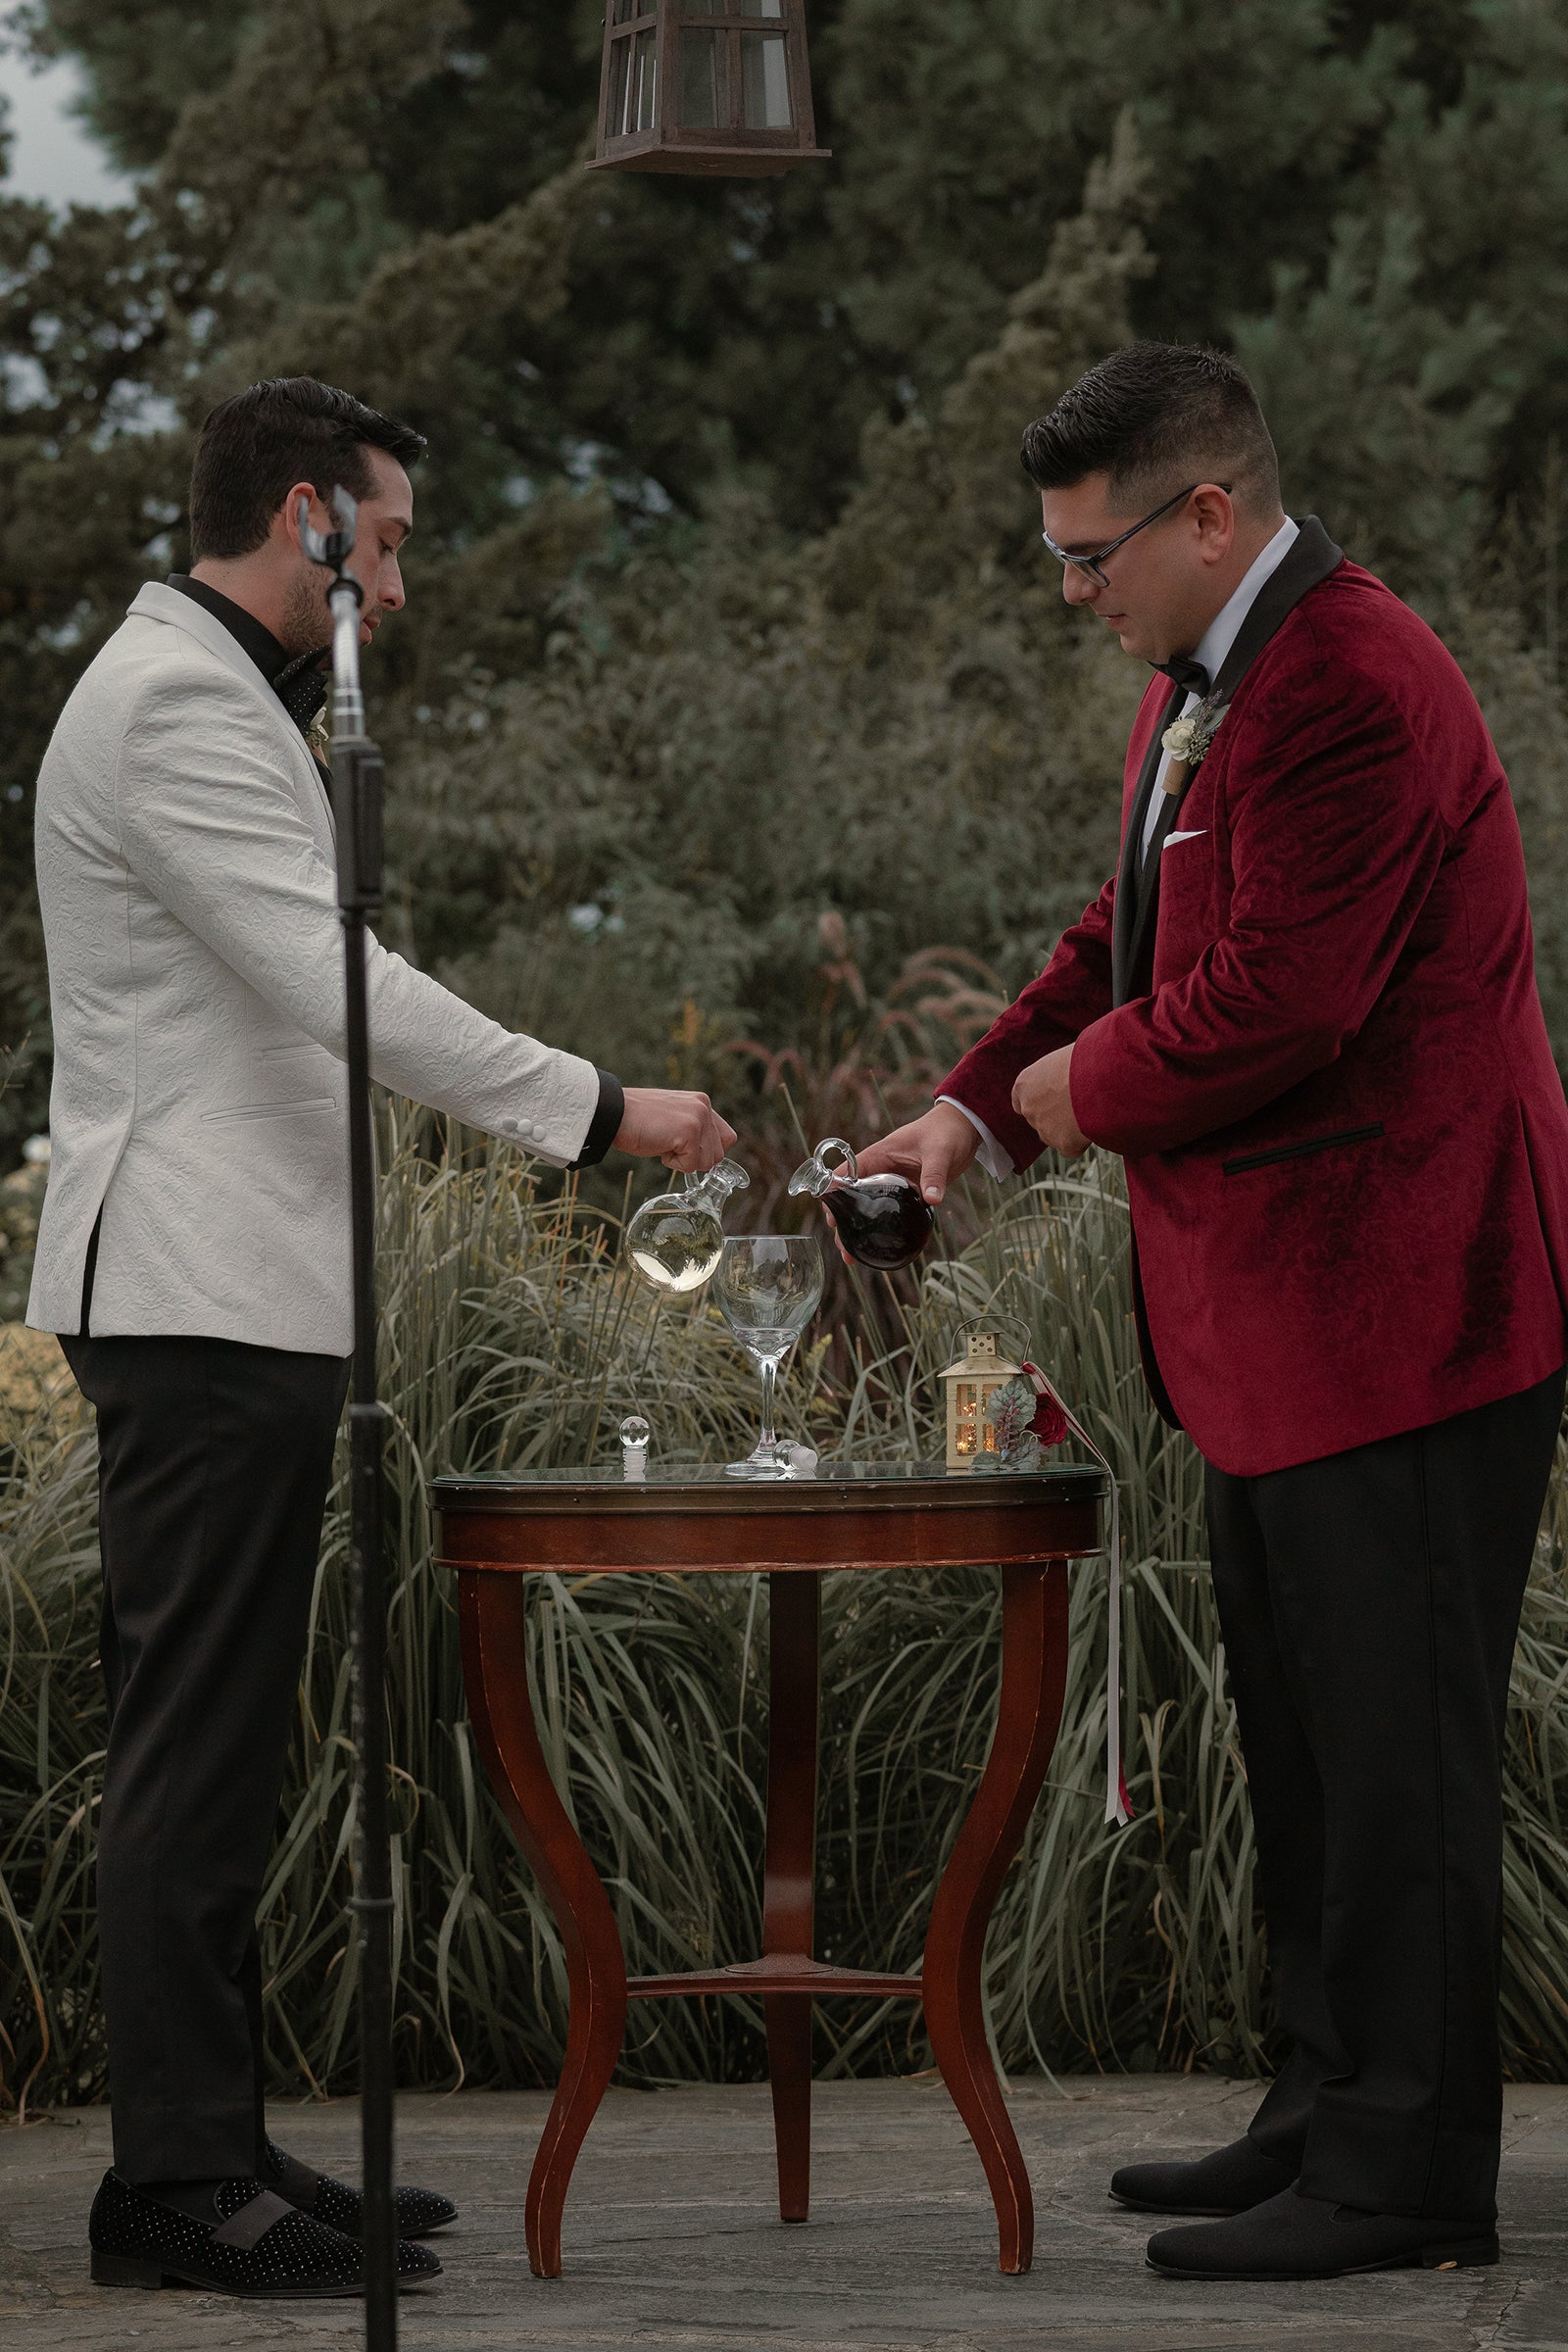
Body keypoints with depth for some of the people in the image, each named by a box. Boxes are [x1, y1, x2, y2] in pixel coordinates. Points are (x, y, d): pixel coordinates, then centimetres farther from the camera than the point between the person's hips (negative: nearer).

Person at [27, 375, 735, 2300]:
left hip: (233, 1298, 11)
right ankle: (175, 2182, -7)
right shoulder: (175, 708, -13)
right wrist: (594, 1113, -21)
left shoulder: (210, 697, 22)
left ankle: (208, 2152, 14)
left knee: (209, 1752, 11)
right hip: (203, 1295, -11)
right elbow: (336, 983, -22)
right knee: (195, 1746, -9)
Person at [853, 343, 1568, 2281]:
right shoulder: (1197, 689, 15)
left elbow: (1270, 1006, -25)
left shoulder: (1348, 687, -20)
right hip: (1272, 1322, 11)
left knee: (1395, 1750, -4)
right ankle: (1328, 2112, 26)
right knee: (1304, 1747, 17)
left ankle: (1407, 2175, 2)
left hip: (1397, 1308, -11)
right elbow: (1125, 942, 20)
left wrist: (1084, 1088, -8)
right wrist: (979, 1110, 7)